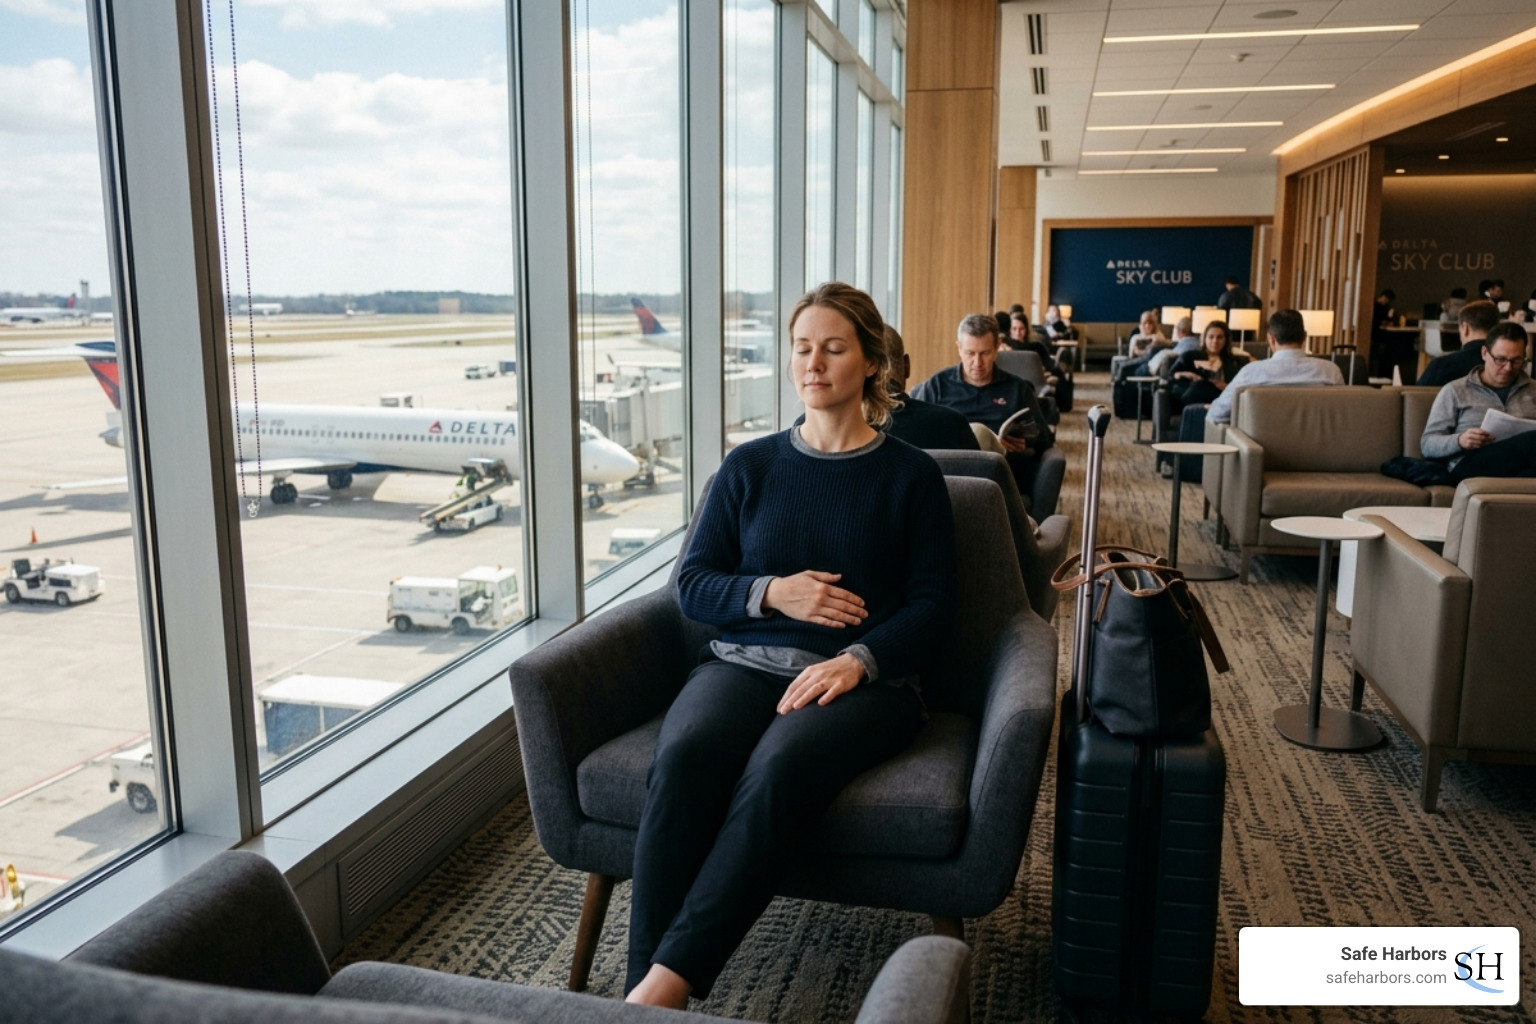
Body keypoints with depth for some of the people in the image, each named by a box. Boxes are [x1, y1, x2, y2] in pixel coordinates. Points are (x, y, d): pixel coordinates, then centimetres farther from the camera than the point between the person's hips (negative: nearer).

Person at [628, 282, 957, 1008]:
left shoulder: (911, 476, 9)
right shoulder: (749, 467, 15)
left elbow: (932, 604, 2)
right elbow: (692, 586, 12)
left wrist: (856, 661, -15)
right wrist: (770, 593, -7)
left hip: (864, 677, -2)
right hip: (743, 662, 2)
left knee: (778, 768, -35)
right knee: (682, 756, -31)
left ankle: (667, 983, -35)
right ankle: (639, 987, -30)